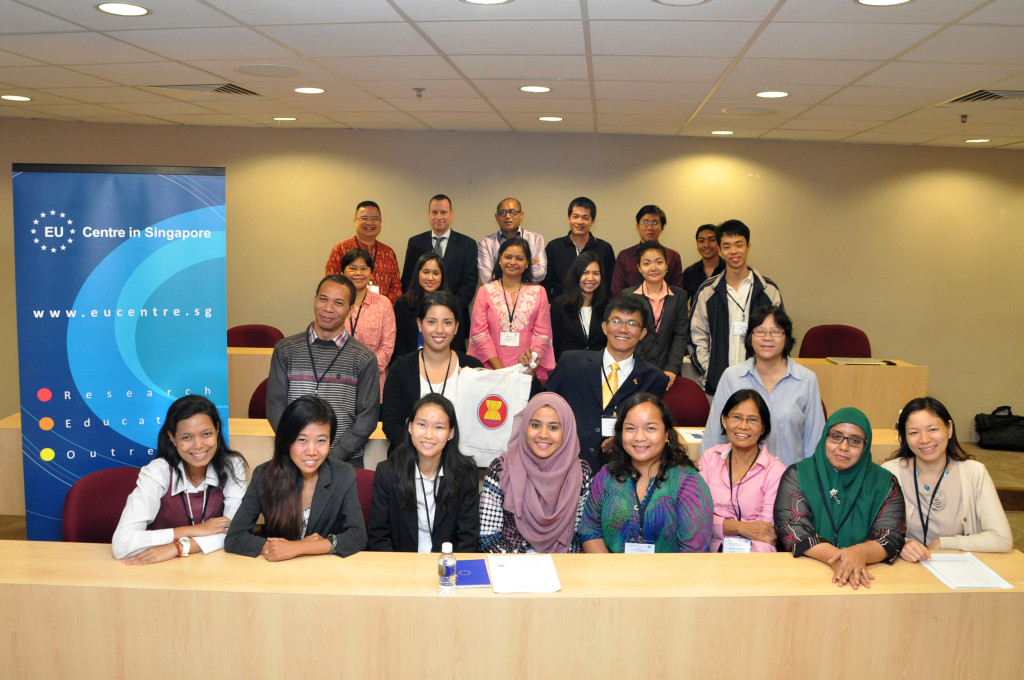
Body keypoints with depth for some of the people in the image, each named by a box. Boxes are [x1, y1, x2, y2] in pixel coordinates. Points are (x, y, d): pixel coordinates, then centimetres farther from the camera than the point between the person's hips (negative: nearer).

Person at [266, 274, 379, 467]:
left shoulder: (364, 359, 2)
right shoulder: (285, 351, 6)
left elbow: (367, 417, 0)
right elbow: (275, 406, 3)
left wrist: (334, 456, -11)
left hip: (346, 460, -1)